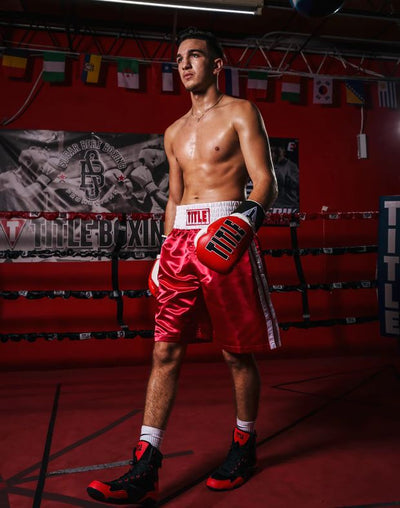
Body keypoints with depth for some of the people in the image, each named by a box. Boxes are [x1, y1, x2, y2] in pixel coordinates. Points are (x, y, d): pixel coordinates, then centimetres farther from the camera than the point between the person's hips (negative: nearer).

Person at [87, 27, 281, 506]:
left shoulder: (240, 113, 5)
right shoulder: (174, 132, 23)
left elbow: (266, 180, -5)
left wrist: (249, 217, -25)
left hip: (225, 235, -5)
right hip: (180, 238, 6)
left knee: (237, 353, 4)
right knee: (164, 350, -1)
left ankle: (244, 446, 26)